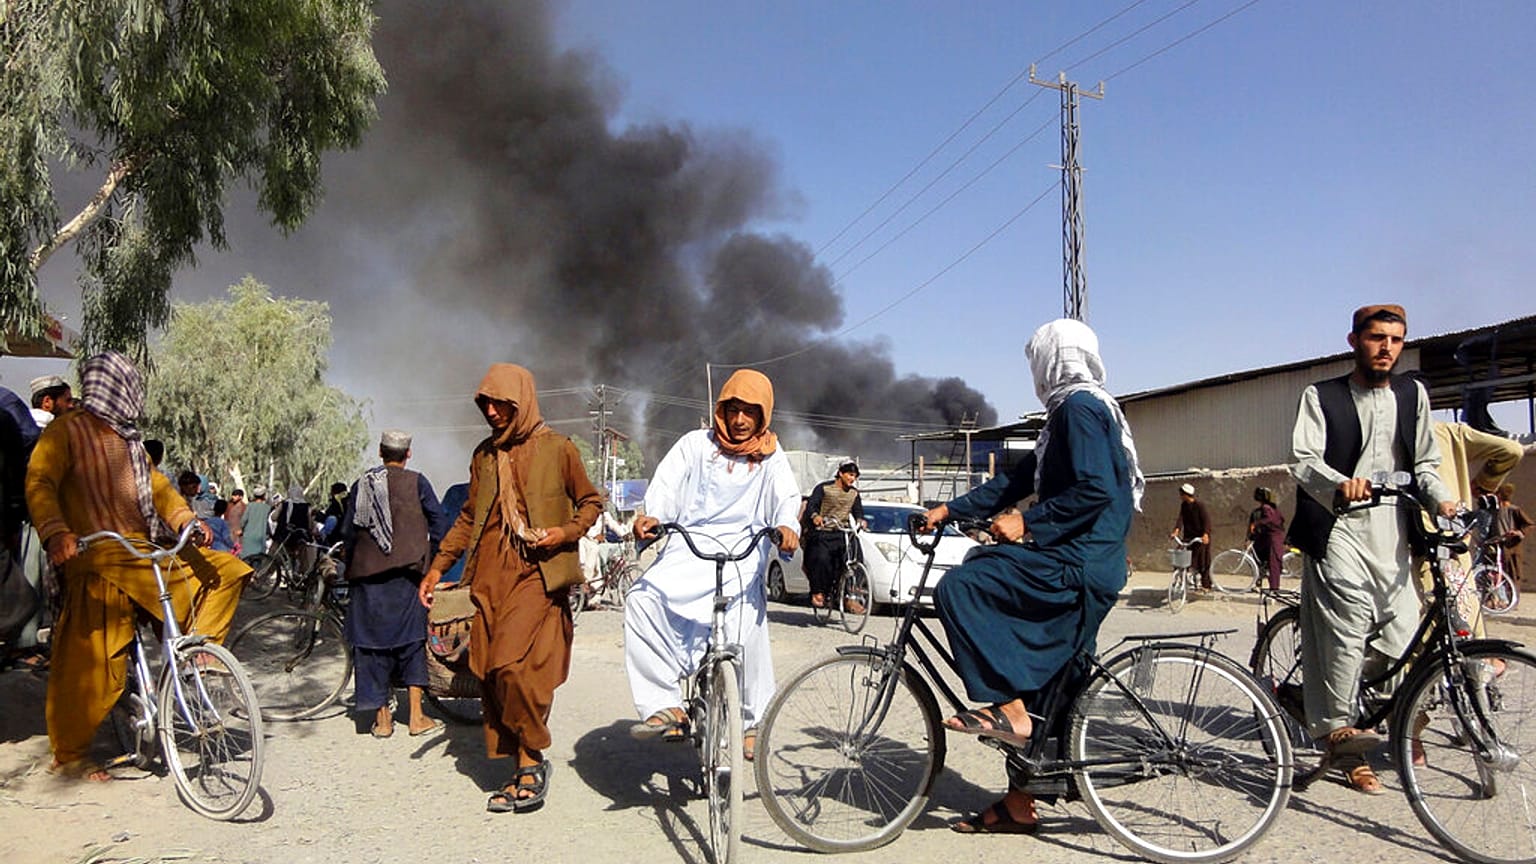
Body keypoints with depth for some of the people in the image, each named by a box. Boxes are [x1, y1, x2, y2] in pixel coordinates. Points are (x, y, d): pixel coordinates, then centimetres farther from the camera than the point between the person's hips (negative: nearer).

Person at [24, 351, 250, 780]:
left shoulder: (127, 439, 20)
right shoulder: (66, 430, -3)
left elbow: (155, 484, 15)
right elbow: (39, 482, -16)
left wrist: (185, 517, -4)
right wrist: (56, 533, -34)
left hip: (144, 556, 7)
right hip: (98, 559, -7)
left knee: (227, 570, 1)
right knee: (91, 665, -6)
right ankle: (68, 755, 8)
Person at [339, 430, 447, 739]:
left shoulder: (361, 484, 8)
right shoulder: (416, 482, 0)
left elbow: (346, 529, 7)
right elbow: (436, 519, -4)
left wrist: (350, 557, 22)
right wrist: (434, 558, 5)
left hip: (366, 574, 3)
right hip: (406, 572, -2)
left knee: (372, 642, 8)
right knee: (411, 639, 6)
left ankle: (381, 719, 12)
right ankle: (416, 717, 6)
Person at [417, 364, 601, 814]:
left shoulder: (558, 449, 1)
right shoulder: (485, 454, 16)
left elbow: (591, 502, 9)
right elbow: (468, 517, 22)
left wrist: (566, 531, -10)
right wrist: (437, 567, 16)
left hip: (537, 574, -5)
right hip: (489, 577, 5)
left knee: (511, 666, -18)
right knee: (491, 675, 3)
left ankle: (533, 758, 2)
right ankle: (521, 771, 15)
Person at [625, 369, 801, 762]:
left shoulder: (771, 457, 17)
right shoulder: (696, 444, 14)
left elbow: (786, 497, 0)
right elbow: (667, 487, 1)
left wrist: (785, 526, -24)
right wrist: (651, 517, -21)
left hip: (743, 552, 0)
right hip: (690, 548, 1)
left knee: (747, 624, -22)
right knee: (643, 598, -25)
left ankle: (752, 721, 2)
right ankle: (665, 707, -20)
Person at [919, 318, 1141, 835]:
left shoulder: (1080, 406, -9)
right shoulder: (1071, 410, 22)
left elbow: (1094, 491, -23)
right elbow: (1018, 481, 21)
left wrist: (1027, 524, -19)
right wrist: (949, 511, 17)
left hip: (1076, 564, -10)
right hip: (1076, 565, 10)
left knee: (959, 588, -18)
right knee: (1036, 683, 12)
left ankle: (1007, 711, -16)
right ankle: (1018, 806, 20)